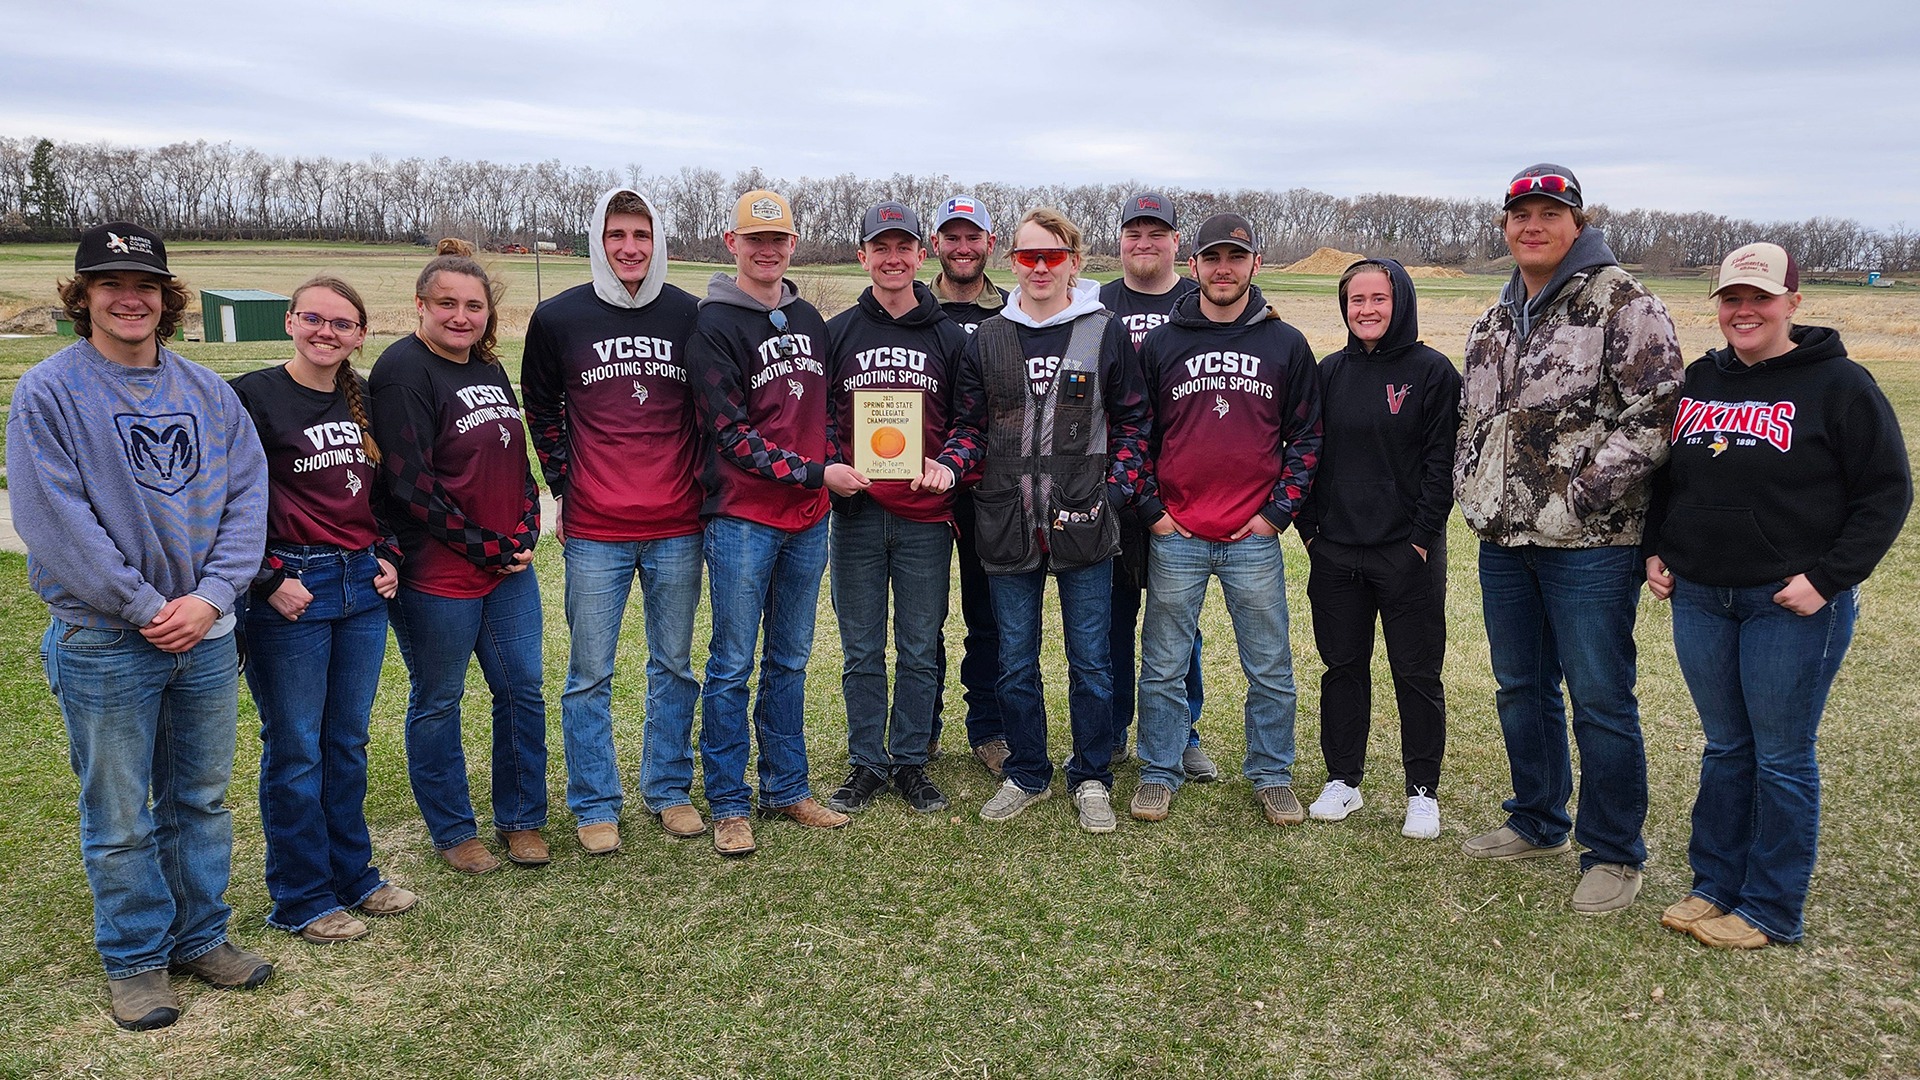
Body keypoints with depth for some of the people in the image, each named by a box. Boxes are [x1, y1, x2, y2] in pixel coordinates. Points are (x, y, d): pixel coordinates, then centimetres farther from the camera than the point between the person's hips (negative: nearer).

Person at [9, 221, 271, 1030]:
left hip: (206, 632, 4)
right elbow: (56, 520, -12)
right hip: (103, 643, -4)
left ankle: (201, 936, 30)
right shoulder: (46, 393, -7)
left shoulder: (207, 391, 6)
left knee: (202, 798, 15)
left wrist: (209, 597, -11)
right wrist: (146, 607, -15)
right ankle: (134, 959, 23)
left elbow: (247, 496, 1)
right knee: (119, 818, 7)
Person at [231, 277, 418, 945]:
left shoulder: (364, 400, 11)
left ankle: (353, 875, 28)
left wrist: (388, 556, 8)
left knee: (348, 740, 14)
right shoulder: (254, 397, -8)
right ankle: (301, 900, 17)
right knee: (295, 748, 4)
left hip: (364, 587, 6)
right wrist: (269, 580, -14)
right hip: (290, 591, -5)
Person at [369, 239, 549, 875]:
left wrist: (525, 532, 0)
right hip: (438, 577, -7)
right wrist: (485, 548, -14)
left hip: (509, 567, 7)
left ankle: (522, 820, 27)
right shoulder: (404, 371, -12)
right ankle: (453, 832, 24)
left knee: (522, 691, 11)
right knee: (438, 702, 8)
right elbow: (410, 485, -18)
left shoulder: (490, 371, 12)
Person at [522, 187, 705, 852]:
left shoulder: (690, 316, 2)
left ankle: (670, 790, 27)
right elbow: (540, 406, 11)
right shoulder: (559, 317, 0)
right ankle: (594, 806, 19)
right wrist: (562, 486, 5)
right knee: (589, 673, 5)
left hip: (677, 528, 1)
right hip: (593, 530, -1)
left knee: (674, 666, 12)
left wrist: (700, 486, 7)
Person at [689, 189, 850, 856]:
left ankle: (786, 790, 25)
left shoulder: (809, 320, 14)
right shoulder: (714, 324, -7)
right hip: (743, 518, -6)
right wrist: (808, 472, -17)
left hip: (808, 518, 6)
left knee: (790, 659, 14)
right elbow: (729, 430, -14)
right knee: (733, 664, 2)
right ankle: (728, 806, 14)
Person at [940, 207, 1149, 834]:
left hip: (1083, 523, -2)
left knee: (1090, 660, 6)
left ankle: (1091, 780, 23)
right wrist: (948, 465, -11)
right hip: (1008, 524, 2)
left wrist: (1117, 491, -7)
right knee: (1016, 661, 11)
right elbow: (970, 424, 9)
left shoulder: (1105, 333, 2)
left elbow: (1131, 421, 5)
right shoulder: (988, 338, 7)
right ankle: (1027, 775, 27)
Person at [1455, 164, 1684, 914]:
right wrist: (1469, 484, 9)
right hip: (1503, 541, 7)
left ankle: (1613, 854, 15)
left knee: (1599, 700, 0)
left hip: (1589, 543, -7)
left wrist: (1580, 498, -18)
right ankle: (1537, 823, 34)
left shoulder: (1624, 306, -8)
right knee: (1520, 688, 17)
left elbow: (1654, 418, -14)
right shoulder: (1496, 322, 15)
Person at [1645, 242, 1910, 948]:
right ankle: (1714, 887, 25)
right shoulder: (1697, 383, 11)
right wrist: (1656, 551, 7)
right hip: (1699, 600, 5)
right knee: (1724, 749, 14)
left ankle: (1772, 910, 15)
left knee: (1782, 758, 3)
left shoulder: (1838, 385, -5)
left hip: (1792, 605, -5)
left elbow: (1887, 491, -6)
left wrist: (1826, 578, -14)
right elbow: (1665, 478, 21)